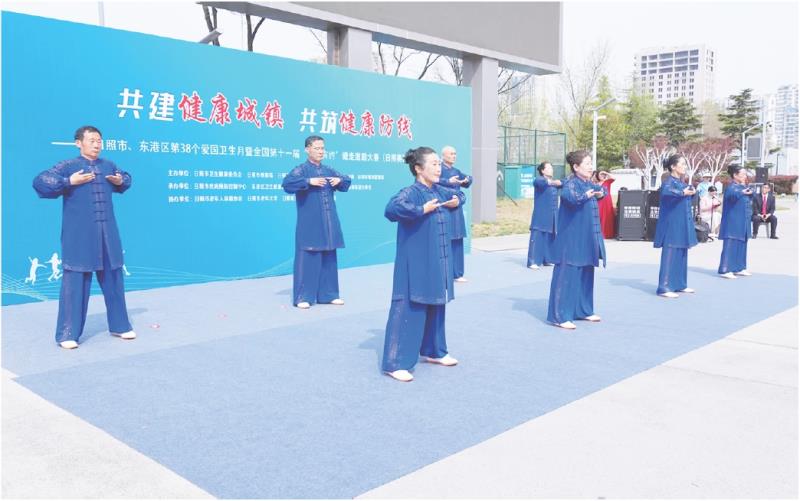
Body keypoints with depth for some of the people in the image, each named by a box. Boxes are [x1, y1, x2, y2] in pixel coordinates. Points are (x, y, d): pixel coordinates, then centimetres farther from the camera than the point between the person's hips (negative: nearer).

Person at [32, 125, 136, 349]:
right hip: (79, 236, -5)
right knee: (75, 282, -3)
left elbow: (126, 178, 29)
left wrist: (121, 182, 7)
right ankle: (67, 334, 6)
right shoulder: (68, 166, -4)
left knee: (113, 279, 12)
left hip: (107, 234, 5)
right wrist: (69, 182, -19)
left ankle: (120, 325, 26)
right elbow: (39, 182, -11)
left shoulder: (108, 165, 11)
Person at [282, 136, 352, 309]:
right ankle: (303, 296, 3)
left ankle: (328, 294, 19)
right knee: (307, 258, -4)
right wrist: (309, 181, -27)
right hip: (309, 224, -6)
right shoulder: (301, 169, -4)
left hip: (328, 223, 6)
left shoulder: (328, 170, 13)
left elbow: (346, 182, 20)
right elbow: (287, 183, -20)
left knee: (328, 258, 10)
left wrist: (339, 180, -2)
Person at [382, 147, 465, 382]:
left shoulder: (440, 191, 9)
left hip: (438, 263, 9)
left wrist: (457, 201, 9)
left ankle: (433, 351, 36)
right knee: (407, 310, -6)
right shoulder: (411, 193, -17)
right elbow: (391, 209, -37)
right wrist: (422, 210, -28)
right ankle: (395, 363, 0)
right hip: (415, 264, -9)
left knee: (435, 307, 19)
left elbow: (459, 194, 31)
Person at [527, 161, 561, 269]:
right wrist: (551, 182, -47)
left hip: (552, 215, 7)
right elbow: (538, 182, -29)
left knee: (550, 237, 9)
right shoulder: (539, 180, -7)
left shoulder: (554, 182, 18)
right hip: (540, 215, -7)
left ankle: (547, 260, 18)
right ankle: (533, 262, -11)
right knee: (537, 237, -10)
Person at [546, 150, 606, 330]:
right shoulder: (570, 183, -14)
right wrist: (586, 195, -50)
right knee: (566, 276, -8)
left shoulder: (589, 184, 11)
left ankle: (583, 311, 28)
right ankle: (560, 316, -5)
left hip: (586, 240, 9)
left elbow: (601, 190, 32)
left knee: (586, 275, 15)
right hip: (571, 240, -9)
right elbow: (568, 195, -37)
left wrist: (601, 192, 11)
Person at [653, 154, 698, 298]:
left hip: (682, 224, 9)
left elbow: (687, 198, 33)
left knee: (682, 255, 13)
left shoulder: (682, 182, 14)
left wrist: (691, 192, 14)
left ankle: (679, 284, 22)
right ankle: (664, 288, -7)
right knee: (670, 255, -9)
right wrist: (682, 193, -44)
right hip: (672, 224, -9)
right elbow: (665, 191, -36)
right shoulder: (668, 181, -12)